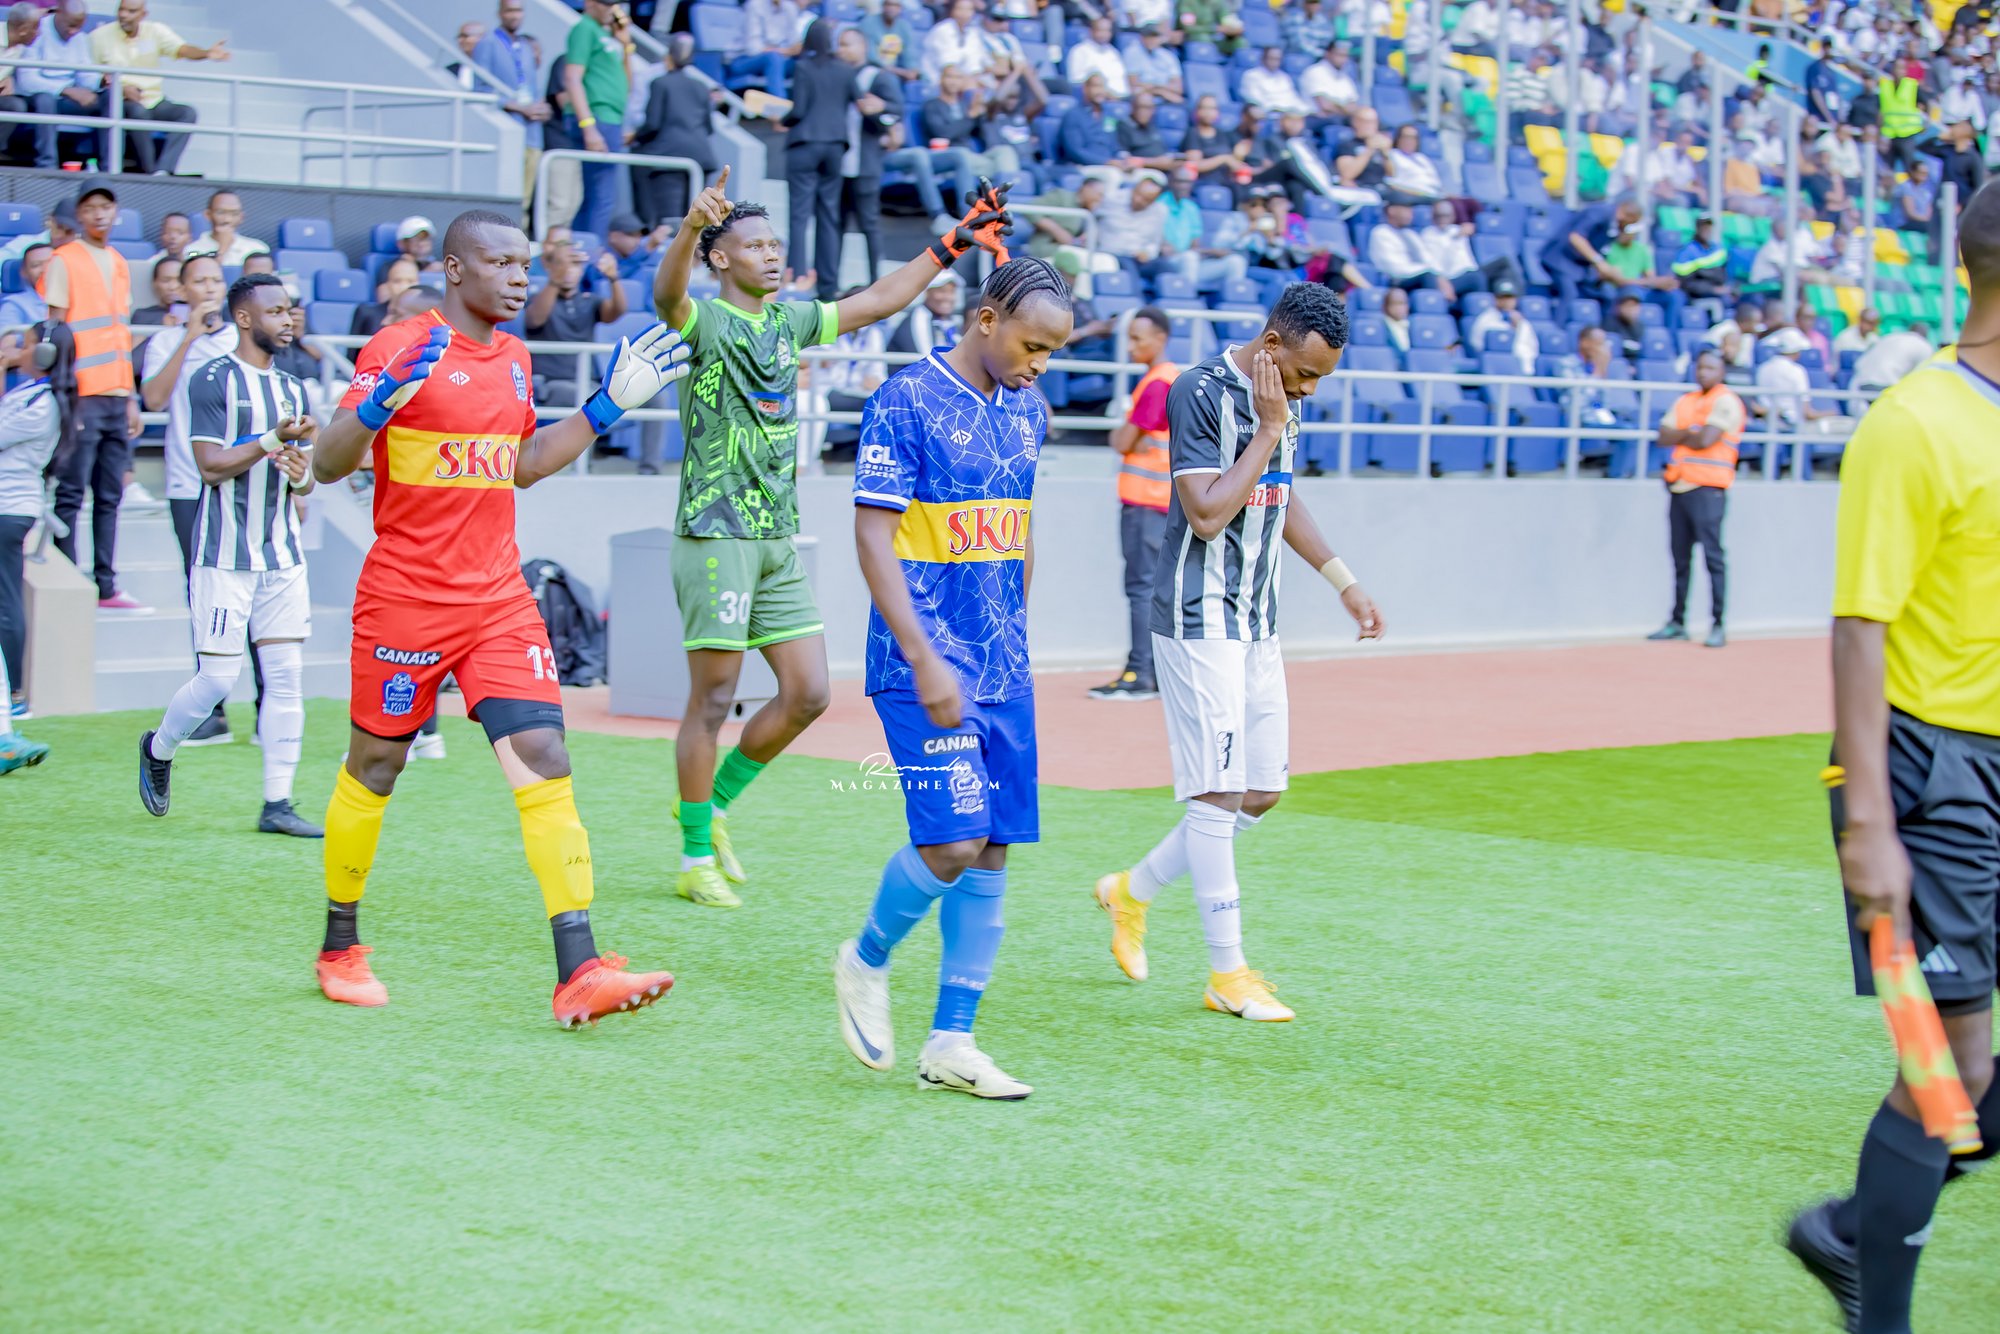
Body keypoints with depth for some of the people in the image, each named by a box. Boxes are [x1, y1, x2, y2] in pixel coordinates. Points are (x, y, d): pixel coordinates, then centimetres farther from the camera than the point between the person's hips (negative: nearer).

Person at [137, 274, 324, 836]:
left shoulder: (292, 388, 14)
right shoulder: (213, 381, -6)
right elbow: (212, 465, -14)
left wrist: (300, 472, -7)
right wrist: (272, 440, -21)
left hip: (281, 552, 6)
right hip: (225, 553, -6)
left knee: (287, 673, 0)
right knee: (219, 676, -6)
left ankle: (277, 803, 4)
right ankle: (158, 748, 22)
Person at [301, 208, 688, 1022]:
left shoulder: (513, 356, 12)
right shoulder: (401, 348, -9)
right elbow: (327, 465, -12)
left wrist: (608, 406, 17)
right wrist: (387, 395, -29)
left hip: (499, 600, 5)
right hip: (405, 599, -5)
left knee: (544, 762, -8)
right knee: (373, 770, 8)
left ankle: (579, 971, -13)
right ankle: (340, 951, 28)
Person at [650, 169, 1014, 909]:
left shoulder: (790, 320, 13)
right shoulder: (704, 321, -8)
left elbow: (878, 300, 22)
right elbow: (666, 296, -31)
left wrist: (954, 243, 20)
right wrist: (691, 224, -50)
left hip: (780, 540, 7)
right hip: (716, 535, -7)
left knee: (807, 693, 5)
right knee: (713, 700, -2)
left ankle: (713, 805, 24)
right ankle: (696, 858, 10)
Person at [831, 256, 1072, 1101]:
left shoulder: (1027, 411, 10)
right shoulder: (905, 403, -11)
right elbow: (872, 539, -14)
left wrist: (1015, 641, 18)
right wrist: (925, 662, -19)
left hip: (1005, 670, 7)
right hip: (925, 667, -7)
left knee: (994, 851, 5)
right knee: (952, 842, -13)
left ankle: (951, 1044, 12)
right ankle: (866, 961, 15)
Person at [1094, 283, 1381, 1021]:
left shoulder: (1281, 400, 9)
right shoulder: (1200, 393, -16)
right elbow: (1207, 513, -23)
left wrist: (1342, 580, 24)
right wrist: (1268, 430, -19)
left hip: (1257, 624, 8)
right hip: (1199, 621, -8)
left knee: (1260, 793, 10)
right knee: (1218, 793, -7)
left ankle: (1131, 892, 26)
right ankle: (1227, 972, -1)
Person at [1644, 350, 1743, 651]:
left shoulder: (1726, 402, -3)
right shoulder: (1685, 401, 19)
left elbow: (1706, 440, -14)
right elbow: (1664, 437, 10)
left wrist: (1680, 436, 3)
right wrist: (1690, 433, -5)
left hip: (1707, 488, -7)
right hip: (1679, 486, 7)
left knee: (1712, 555, -9)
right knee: (1680, 557, 10)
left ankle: (1717, 625, -8)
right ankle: (1677, 623, 15)